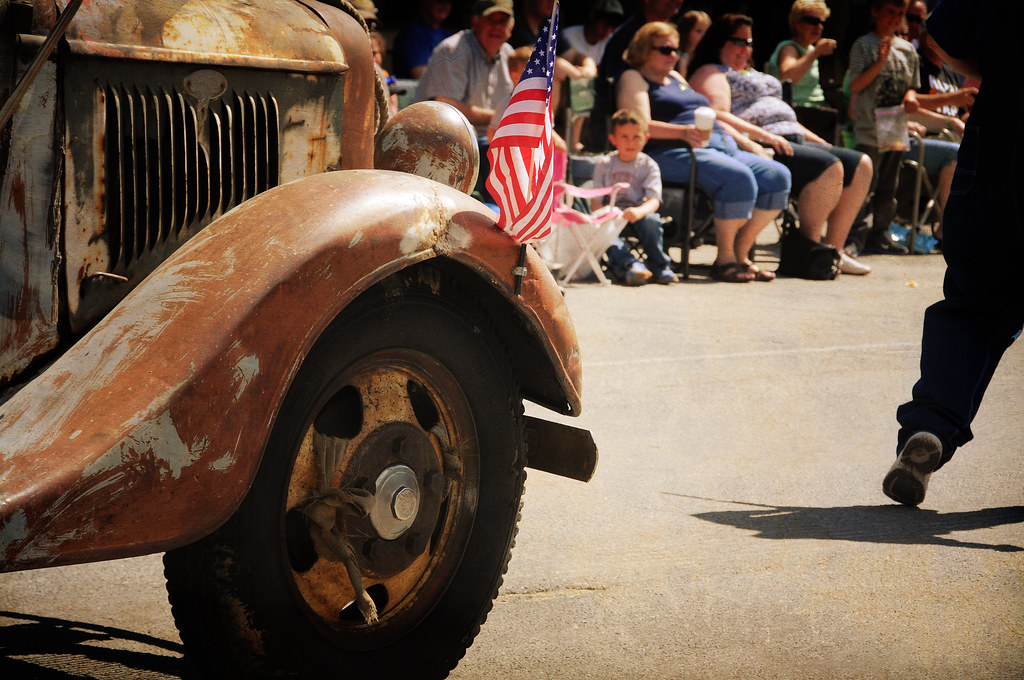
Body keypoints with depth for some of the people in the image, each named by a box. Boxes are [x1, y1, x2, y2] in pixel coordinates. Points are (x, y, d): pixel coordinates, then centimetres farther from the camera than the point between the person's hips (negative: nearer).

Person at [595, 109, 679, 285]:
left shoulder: (648, 165, 3)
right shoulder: (604, 164, 7)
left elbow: (654, 200, -11)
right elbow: (597, 200, 2)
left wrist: (639, 211, -34)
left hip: (638, 212, 0)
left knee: (651, 220, -34)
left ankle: (659, 267, -19)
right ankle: (629, 265, -46)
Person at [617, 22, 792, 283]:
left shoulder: (676, 78, 31)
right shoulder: (633, 78, 6)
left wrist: (745, 142, 19)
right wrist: (683, 131, -27)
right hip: (672, 153, -8)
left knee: (777, 176, -13)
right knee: (738, 178, -33)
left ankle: (741, 253, -11)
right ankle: (724, 259, -22)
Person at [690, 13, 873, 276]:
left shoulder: (753, 75, 33)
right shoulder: (711, 73, 3)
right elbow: (718, 117, -15)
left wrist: (820, 141, 20)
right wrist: (764, 136, -25)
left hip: (793, 143, 10)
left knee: (860, 165, -2)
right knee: (829, 168, -29)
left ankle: (833, 250, -8)